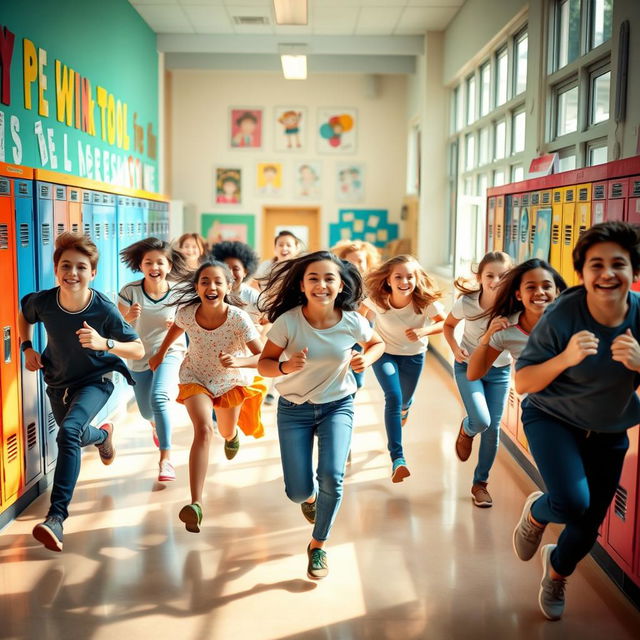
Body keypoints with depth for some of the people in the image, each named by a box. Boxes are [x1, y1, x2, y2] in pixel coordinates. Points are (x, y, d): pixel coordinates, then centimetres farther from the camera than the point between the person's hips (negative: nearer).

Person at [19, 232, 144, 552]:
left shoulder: (104, 309, -29)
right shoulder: (42, 301, -20)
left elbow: (138, 350, -23)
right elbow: (24, 315, 6)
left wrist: (104, 343, -40)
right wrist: (27, 348, -7)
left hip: (95, 381, -5)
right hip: (58, 381, 5)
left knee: (68, 432, -31)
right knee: (74, 438, 26)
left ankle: (56, 516, -29)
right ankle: (103, 435, 64)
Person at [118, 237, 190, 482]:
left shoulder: (177, 294, -11)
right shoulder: (130, 292, -13)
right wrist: (129, 317, -31)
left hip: (169, 353, -2)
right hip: (139, 359, 2)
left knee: (158, 398, -30)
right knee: (147, 412, 17)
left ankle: (166, 458, -21)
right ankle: (156, 425, 58)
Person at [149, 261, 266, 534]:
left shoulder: (239, 319, -32)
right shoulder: (187, 313, -24)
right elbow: (176, 328, 2)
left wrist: (238, 361, -47)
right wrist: (160, 354, 12)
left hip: (231, 381, 1)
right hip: (196, 378, 0)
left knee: (227, 432, 23)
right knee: (204, 430, -25)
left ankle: (232, 434, 66)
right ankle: (196, 504, -28)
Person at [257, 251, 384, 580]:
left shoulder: (353, 321, -16)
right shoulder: (287, 321, -21)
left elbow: (377, 343, 5)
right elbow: (264, 364, -13)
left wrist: (367, 358, -17)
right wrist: (286, 367, -34)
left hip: (338, 405, 1)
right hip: (294, 408, 0)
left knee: (331, 476, -20)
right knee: (298, 492, -2)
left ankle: (318, 546, 9)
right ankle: (311, 494, 41)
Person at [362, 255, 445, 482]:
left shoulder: (426, 301, -27)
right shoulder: (377, 299, -25)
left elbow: (444, 322, -16)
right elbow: (363, 312, -5)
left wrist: (423, 331, -32)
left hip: (413, 356, 1)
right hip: (384, 353, -1)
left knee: (404, 400, 18)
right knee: (393, 398, -21)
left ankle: (404, 408, 60)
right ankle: (397, 459, -22)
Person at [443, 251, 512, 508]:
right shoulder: (467, 303, -21)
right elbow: (448, 325, -1)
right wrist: (455, 348, -18)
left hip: (499, 371, 1)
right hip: (468, 366, -1)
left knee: (493, 428, 3)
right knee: (481, 421, -20)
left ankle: (480, 483, 24)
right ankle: (466, 430, 20)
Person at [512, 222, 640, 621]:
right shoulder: (562, 316, -25)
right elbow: (523, 383, -20)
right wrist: (565, 358, -37)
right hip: (553, 418, -3)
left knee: (589, 525, 12)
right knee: (573, 503, -27)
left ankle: (558, 570, 48)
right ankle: (536, 513, 12)